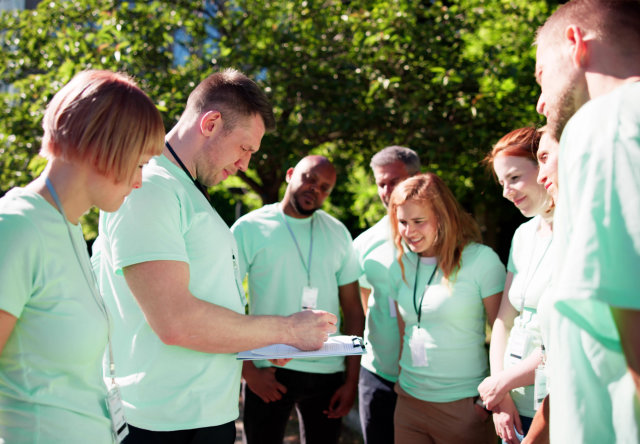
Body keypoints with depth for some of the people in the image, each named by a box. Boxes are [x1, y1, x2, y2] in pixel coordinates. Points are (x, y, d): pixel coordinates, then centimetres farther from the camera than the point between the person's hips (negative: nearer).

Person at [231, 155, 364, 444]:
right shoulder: (250, 228, -3)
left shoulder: (337, 233, 8)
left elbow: (353, 309, 7)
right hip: (269, 376, -3)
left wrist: (352, 380, 1)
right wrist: (248, 371, -11)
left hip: (328, 374, 3)